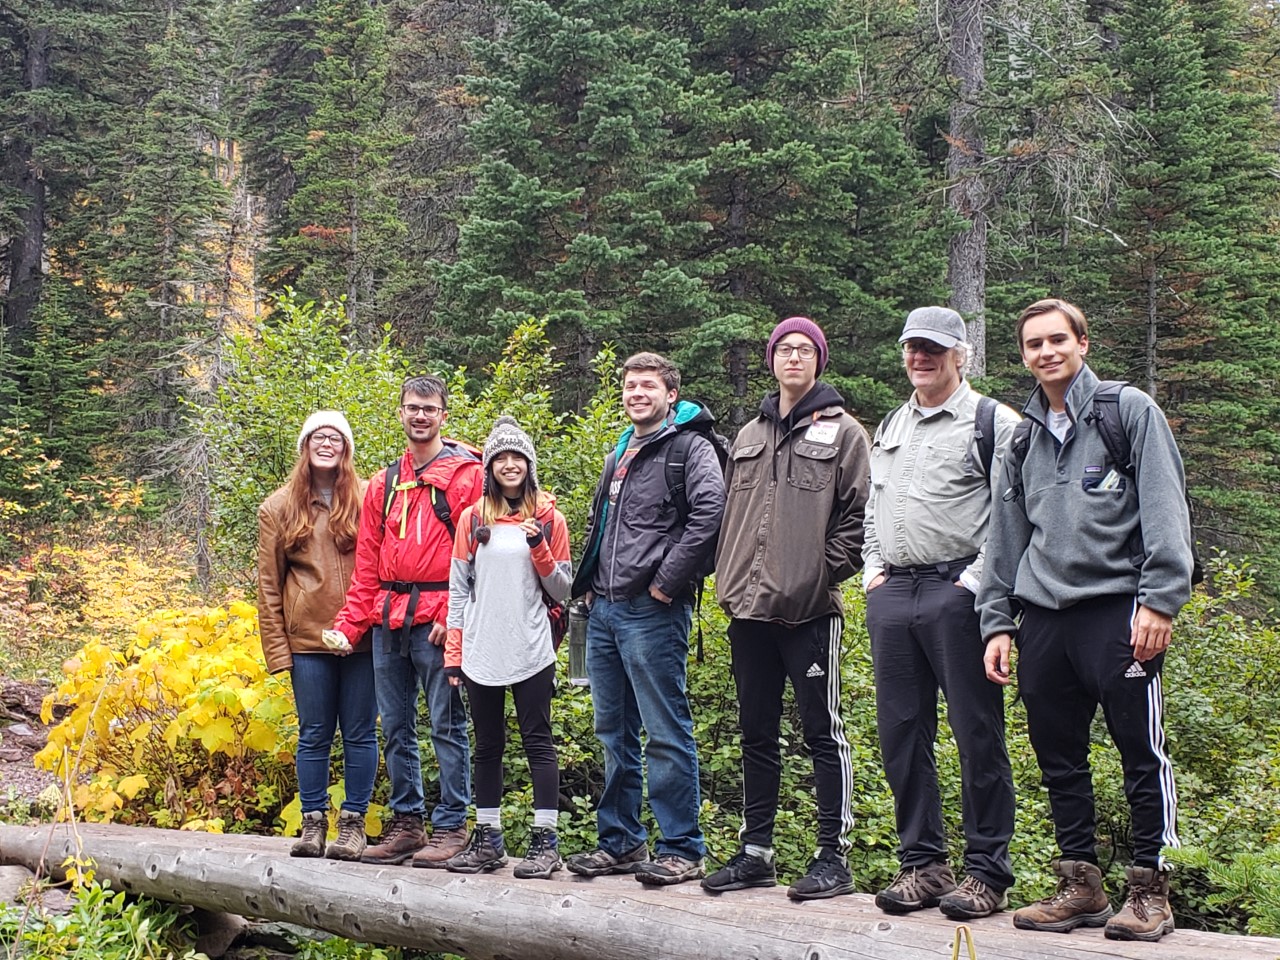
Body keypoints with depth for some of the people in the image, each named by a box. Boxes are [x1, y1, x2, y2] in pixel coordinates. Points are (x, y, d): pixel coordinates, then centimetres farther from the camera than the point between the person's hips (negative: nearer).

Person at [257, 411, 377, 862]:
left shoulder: (367, 500, 4)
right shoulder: (279, 507, 7)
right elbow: (268, 584, 6)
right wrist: (276, 647, 1)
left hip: (361, 637, 0)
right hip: (307, 639, 1)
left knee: (360, 733, 4)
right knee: (314, 734, 6)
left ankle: (353, 823, 15)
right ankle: (313, 822, 17)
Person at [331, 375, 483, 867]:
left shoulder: (466, 474, -2)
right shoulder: (384, 483, 17)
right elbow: (367, 562, 17)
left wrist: (453, 616, -15)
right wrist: (351, 621, 8)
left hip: (437, 620, -6)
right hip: (388, 619, 6)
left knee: (446, 725, -1)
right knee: (396, 728, 11)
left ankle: (451, 826, 7)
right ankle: (405, 822, 21)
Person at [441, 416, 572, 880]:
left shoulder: (548, 519, 3)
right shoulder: (473, 518, 8)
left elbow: (562, 590, 4)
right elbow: (458, 589, 9)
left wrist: (539, 548, -12)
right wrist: (453, 652, 5)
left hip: (531, 651, -2)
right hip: (481, 652, 3)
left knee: (538, 742, -1)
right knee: (487, 746, 10)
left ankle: (545, 842, 3)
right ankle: (488, 840, 18)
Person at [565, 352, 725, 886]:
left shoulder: (690, 447, -6)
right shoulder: (619, 453, 20)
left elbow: (709, 510, -22)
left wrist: (667, 581, -20)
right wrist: (587, 582, 16)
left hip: (652, 611, -9)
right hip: (604, 610, 9)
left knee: (666, 733, -5)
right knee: (614, 733, 13)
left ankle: (682, 850, 2)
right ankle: (620, 842, 22)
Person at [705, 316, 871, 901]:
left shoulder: (841, 432, 2)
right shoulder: (749, 436, 18)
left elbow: (857, 516, -5)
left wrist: (822, 573, -12)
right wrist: (730, 581, 9)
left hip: (810, 610, -6)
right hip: (749, 610, 6)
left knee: (823, 732, -1)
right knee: (756, 733, 11)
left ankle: (834, 858, 5)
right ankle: (756, 852, 20)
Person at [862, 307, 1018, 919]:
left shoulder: (992, 421, 0)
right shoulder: (889, 428, 21)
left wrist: (976, 579, -14)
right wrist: (873, 568, 15)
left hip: (956, 590, -6)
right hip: (891, 593, 7)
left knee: (977, 733, -4)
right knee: (902, 732, 7)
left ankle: (987, 872, 4)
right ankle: (922, 863, 17)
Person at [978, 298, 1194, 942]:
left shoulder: (1131, 411, 3)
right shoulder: (1024, 437, 18)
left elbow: (1165, 512, -4)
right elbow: (1005, 536, 20)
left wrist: (1159, 600, -14)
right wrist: (996, 621, 13)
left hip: (1116, 608, -5)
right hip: (1042, 616, 6)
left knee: (1142, 755, -2)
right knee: (1058, 760, 9)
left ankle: (1150, 892, 7)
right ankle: (1080, 887, 19)